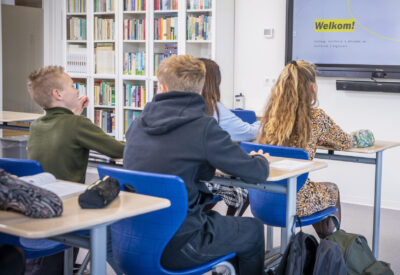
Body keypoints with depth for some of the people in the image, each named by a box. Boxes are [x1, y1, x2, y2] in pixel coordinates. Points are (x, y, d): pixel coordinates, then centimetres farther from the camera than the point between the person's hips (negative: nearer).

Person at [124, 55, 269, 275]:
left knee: (213, 217, 32)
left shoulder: (138, 124, 1)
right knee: (253, 230, 18)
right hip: (177, 249, -6)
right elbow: (257, 174, -7)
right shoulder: (203, 128, -17)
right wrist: (260, 160, 15)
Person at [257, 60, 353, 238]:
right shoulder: (316, 117, -11)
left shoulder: (271, 114, 1)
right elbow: (344, 143, 8)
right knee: (332, 190, 29)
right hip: (295, 203, -5)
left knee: (320, 187, 35)